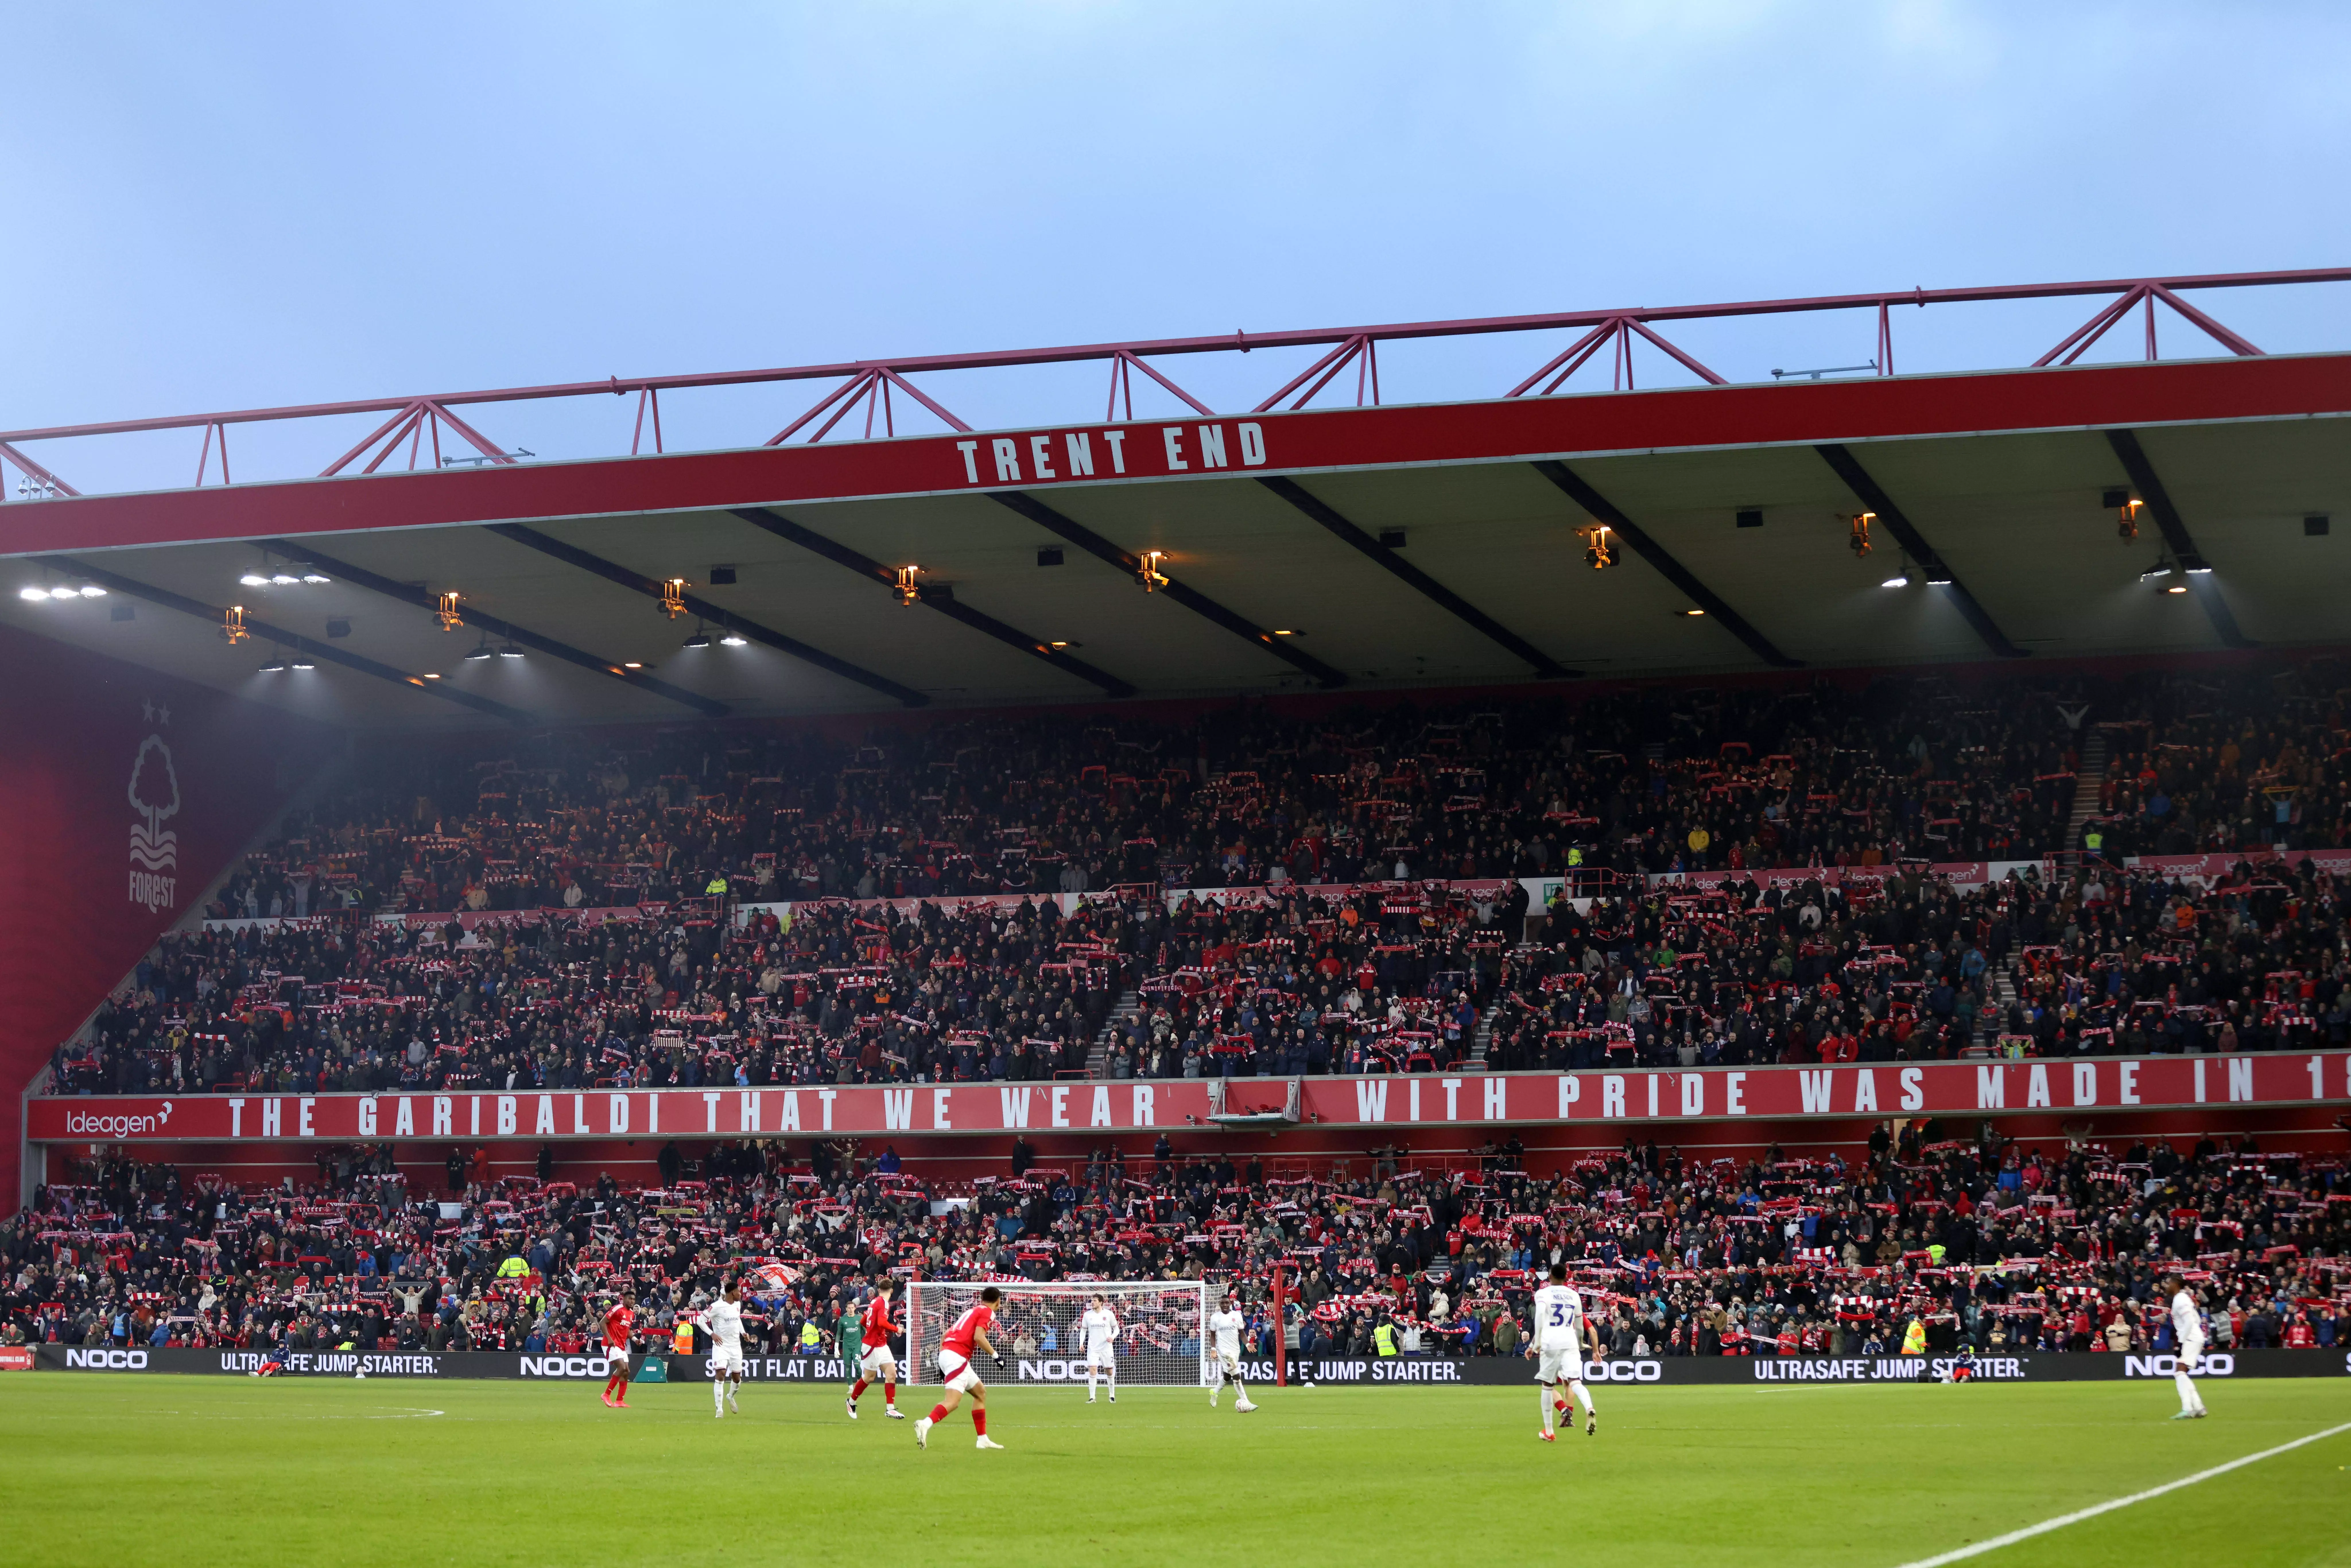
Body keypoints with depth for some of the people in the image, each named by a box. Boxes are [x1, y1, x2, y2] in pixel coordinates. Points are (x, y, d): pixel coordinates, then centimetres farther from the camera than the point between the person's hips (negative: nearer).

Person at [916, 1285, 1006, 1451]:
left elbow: (945, 1335, 26)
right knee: (953, 1401, -21)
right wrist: (995, 1356, -5)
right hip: (957, 1357, -9)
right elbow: (979, 1337, -14)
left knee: (980, 1392, 19)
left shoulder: (972, 1312, 27)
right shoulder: (988, 1313, 3)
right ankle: (926, 1424, -43)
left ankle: (983, 1439, 18)